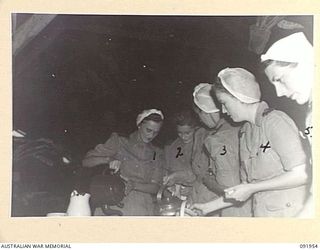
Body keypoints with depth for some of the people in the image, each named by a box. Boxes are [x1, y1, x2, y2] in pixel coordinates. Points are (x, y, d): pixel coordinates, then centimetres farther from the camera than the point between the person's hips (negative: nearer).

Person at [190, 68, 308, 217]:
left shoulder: (275, 121, -11)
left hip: (289, 213, -6)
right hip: (260, 213, 6)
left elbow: (300, 175, -16)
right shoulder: (244, 133, 10)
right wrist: (208, 207, 12)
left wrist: (252, 188, -13)